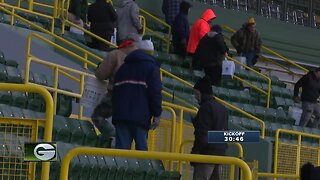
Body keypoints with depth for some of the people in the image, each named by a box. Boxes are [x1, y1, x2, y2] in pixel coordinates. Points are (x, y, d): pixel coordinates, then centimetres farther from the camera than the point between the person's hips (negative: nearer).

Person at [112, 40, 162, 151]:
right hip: (141, 115, -4)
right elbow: (155, 91, -7)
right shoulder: (151, 66, 3)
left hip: (120, 113, 4)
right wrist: (157, 114, -5)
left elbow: (115, 91, 21)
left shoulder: (124, 66, 21)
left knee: (121, 147, -1)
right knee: (141, 147, -2)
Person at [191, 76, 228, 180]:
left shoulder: (206, 107, -12)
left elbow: (203, 133, -18)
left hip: (207, 153, -10)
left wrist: (195, 151, -15)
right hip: (220, 152, 10)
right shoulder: (222, 108, 17)